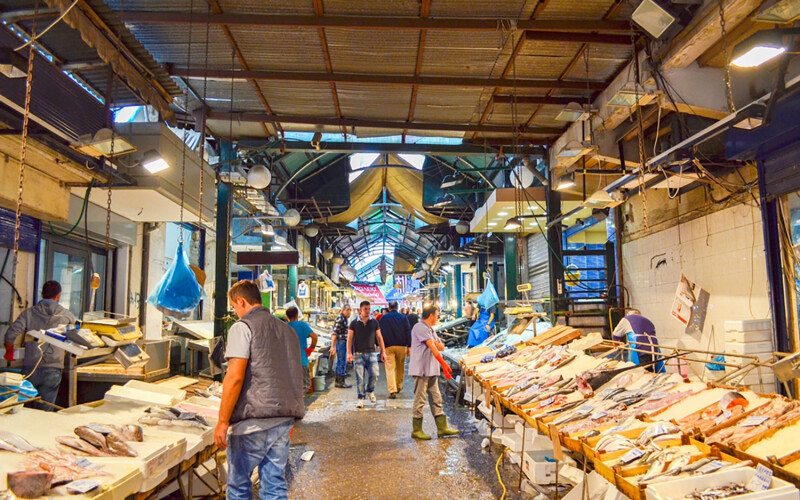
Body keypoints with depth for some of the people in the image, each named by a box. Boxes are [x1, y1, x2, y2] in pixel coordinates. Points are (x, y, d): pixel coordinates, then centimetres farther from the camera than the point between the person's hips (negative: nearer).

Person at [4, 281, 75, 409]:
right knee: (45, 411, 4)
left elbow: (11, 334, -7)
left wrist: (9, 351, 12)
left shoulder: (28, 313, 2)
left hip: (30, 369, 1)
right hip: (52, 370, -1)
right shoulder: (66, 315, 3)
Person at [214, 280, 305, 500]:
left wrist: (222, 422, -12)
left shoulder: (243, 327, -6)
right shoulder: (287, 329, 15)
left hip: (253, 422, -6)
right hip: (284, 420, 6)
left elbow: (235, 377, -16)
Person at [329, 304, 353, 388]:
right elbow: (335, 333, -19)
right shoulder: (340, 319, -14)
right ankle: (341, 382, 0)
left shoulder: (344, 319, 15)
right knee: (342, 362, -6)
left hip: (343, 342, 10)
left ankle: (338, 381, 22)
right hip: (341, 341, -10)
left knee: (340, 362, 14)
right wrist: (332, 346, -23)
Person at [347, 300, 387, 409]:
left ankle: (370, 390, 20)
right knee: (359, 378, -1)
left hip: (371, 353, 1)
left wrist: (383, 352, 8)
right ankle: (361, 398, 13)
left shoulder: (374, 322, 8)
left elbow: (379, 337, 12)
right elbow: (349, 339, 2)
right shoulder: (354, 323, 3)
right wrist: (349, 353, -8)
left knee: (374, 374, -9)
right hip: (358, 354, -1)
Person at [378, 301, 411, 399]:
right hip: (401, 346, 1)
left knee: (390, 368, -4)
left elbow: (379, 333, 6)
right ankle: (399, 386, 30)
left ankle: (392, 391, -14)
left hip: (388, 346, -1)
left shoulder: (383, 318, 5)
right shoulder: (403, 317, 5)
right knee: (400, 367, 17)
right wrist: (409, 346, 2)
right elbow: (408, 332, 1)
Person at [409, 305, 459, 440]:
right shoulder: (420, 328, -14)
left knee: (436, 399, 11)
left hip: (431, 370, 10)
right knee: (420, 400, -2)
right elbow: (433, 348, -22)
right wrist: (444, 364, -27)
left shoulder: (430, 330, 17)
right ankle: (417, 430, 7)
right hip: (421, 370, -10)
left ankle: (442, 428, 16)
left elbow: (441, 347, 17)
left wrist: (436, 343, -6)